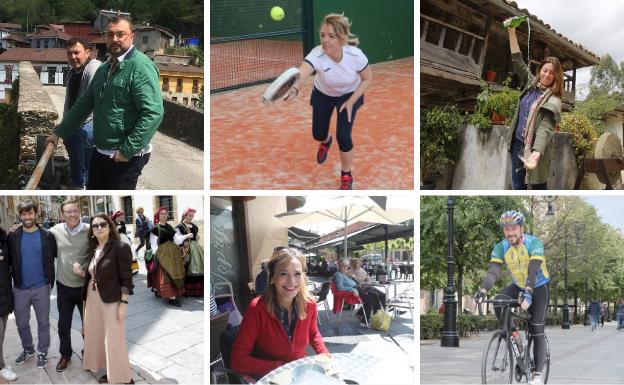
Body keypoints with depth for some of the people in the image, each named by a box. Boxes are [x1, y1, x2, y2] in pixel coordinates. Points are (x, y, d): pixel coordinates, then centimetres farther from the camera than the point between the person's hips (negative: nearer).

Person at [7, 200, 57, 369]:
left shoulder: (46, 236, -6)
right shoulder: (13, 236, -3)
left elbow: (56, 257, 0)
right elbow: (9, 259, 1)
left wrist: (50, 279, -4)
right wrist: (14, 277, -6)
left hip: (41, 287, -1)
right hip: (19, 288, 2)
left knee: (43, 322, 8)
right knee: (21, 323, 13)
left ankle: (42, 352, 23)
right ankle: (28, 349, 33)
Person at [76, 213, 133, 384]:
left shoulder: (120, 248, -13)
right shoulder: (93, 249, 9)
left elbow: (126, 278, -14)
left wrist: (123, 303, -18)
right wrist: (81, 272, -1)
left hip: (111, 300, -7)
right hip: (93, 298, 8)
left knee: (113, 339, -5)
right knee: (97, 336, 12)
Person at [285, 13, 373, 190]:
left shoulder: (355, 55, -35)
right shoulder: (317, 55, -39)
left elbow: (367, 78, -15)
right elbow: (301, 74, -59)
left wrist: (350, 102, -22)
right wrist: (294, 89, -81)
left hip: (349, 94, -1)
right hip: (322, 94, 1)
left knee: (343, 136, -12)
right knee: (318, 134, 10)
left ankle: (346, 176, 15)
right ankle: (326, 141, 52)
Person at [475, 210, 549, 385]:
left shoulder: (534, 244, -27)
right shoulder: (501, 247, -16)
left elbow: (533, 271, -39)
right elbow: (493, 271, -26)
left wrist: (528, 292, -55)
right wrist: (482, 290, -44)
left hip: (539, 287, -4)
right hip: (518, 286, 4)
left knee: (537, 330, -11)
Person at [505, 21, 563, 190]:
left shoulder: (553, 101, -14)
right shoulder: (531, 84, 5)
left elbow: (545, 129, -25)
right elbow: (517, 60, 6)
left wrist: (536, 153, -42)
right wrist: (512, 31, -1)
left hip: (535, 147, -6)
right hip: (517, 143, 6)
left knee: (538, 187, 2)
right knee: (518, 186, 9)